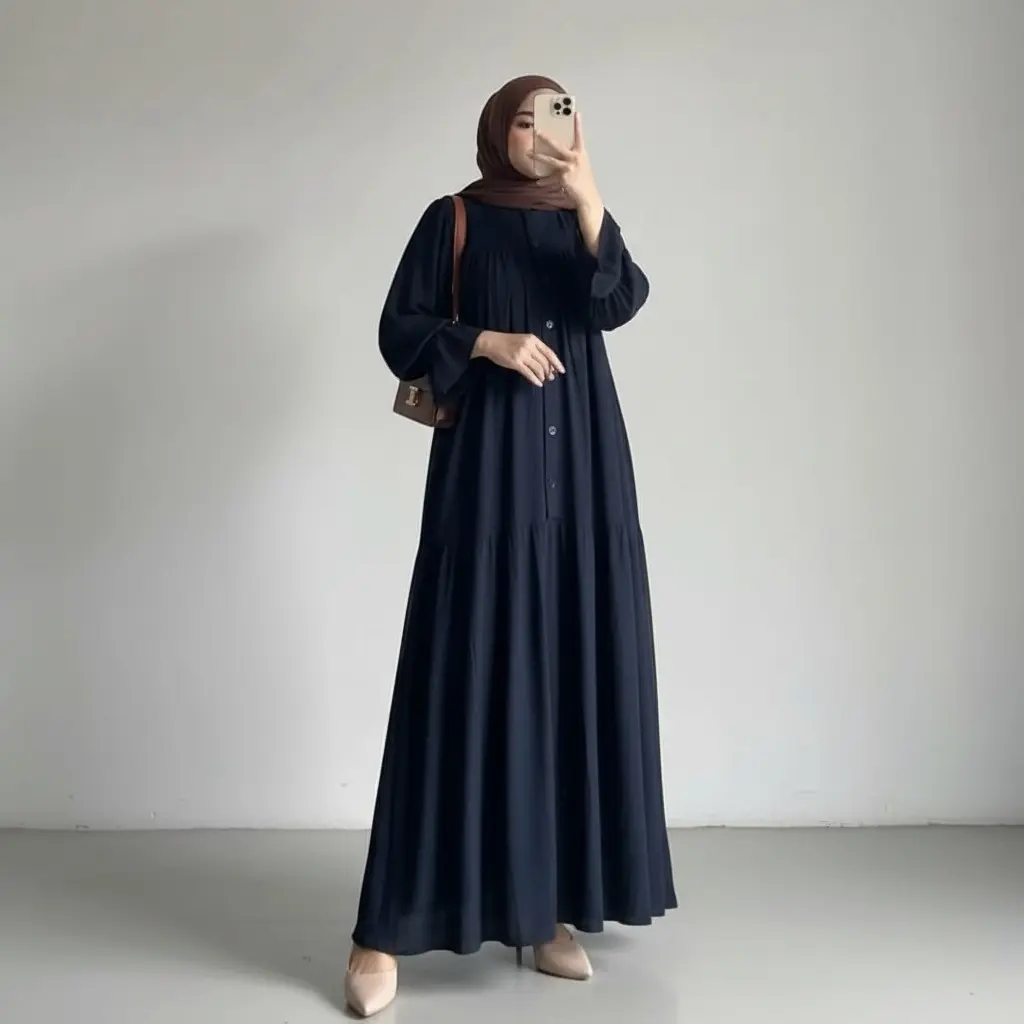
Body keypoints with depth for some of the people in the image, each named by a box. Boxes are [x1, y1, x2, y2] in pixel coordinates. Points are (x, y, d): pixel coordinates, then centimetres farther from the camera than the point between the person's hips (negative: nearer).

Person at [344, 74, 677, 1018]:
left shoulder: (582, 222, 15)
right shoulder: (453, 220, 8)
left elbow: (620, 304, -5)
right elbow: (400, 333, 1)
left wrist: (591, 206, -19)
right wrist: (489, 342, -13)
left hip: (583, 472, 4)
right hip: (488, 471, -3)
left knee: (573, 672, 0)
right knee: (467, 675, -9)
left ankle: (553, 906, 10)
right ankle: (389, 929, -3)